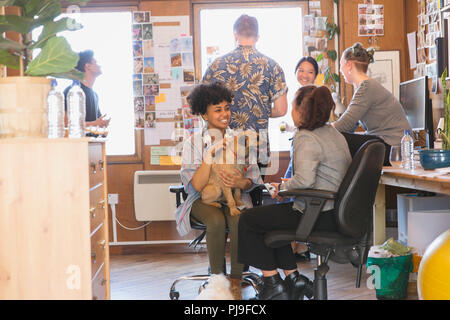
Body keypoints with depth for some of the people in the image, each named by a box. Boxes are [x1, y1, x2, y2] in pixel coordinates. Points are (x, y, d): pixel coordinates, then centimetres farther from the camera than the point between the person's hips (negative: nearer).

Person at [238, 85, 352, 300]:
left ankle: (273, 284, 8)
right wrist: (286, 187, 14)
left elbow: (304, 180, -30)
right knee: (268, 216, 25)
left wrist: (283, 186, -9)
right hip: (335, 212, 10)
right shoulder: (334, 134, 13)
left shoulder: (305, 139, -17)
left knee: (248, 220, 3)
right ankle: (294, 278, 21)